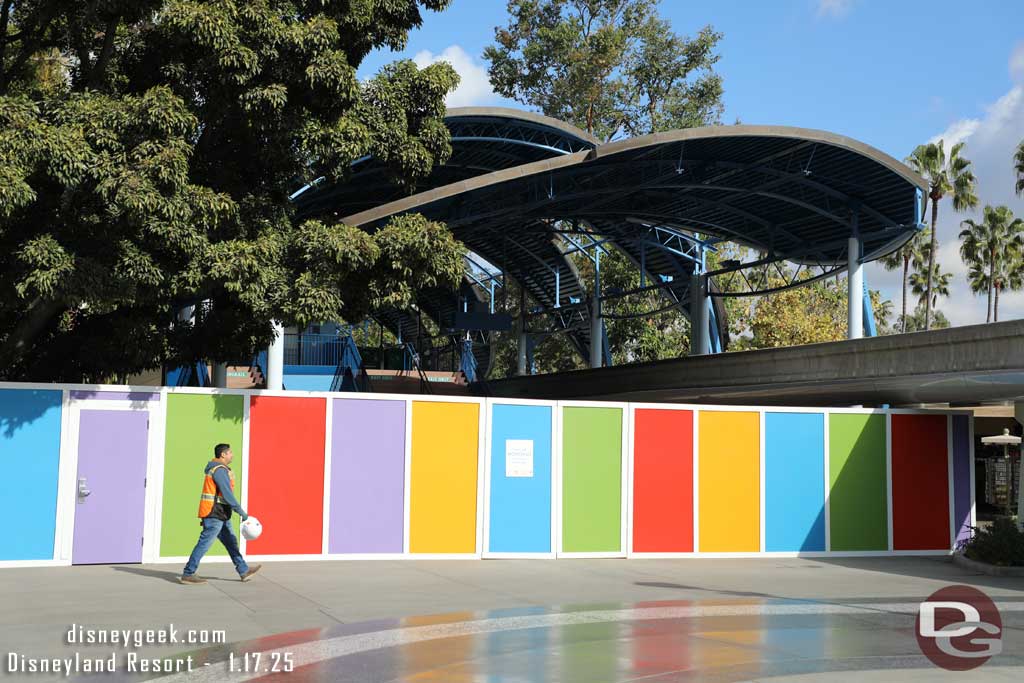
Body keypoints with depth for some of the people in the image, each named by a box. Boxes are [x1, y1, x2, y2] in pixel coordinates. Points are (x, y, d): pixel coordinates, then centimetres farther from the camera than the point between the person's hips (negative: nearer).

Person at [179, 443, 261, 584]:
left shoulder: (216, 468, 17)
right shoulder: (220, 470, -16)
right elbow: (228, 495, -21)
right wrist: (243, 513, -18)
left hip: (220, 515, 11)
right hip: (215, 514, -11)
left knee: (231, 541, 13)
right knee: (204, 544, -6)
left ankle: (244, 571, 19)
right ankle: (188, 574, -1)